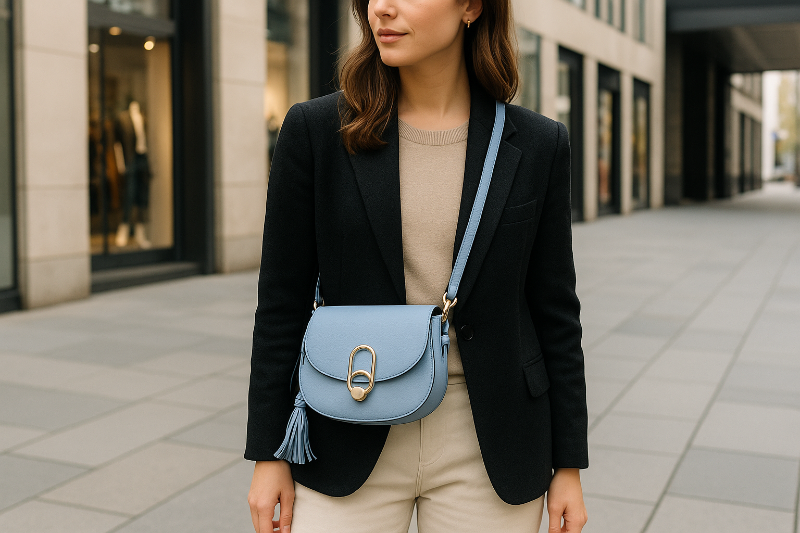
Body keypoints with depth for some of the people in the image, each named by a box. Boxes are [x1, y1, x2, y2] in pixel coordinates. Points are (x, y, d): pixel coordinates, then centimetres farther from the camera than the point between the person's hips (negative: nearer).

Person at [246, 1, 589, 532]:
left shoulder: (538, 145, -1)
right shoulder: (316, 130, -4)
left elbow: (555, 311, 3)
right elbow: (283, 303, 0)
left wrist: (569, 465, 4)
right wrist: (268, 453, 0)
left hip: (488, 449, 1)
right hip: (351, 447, 0)